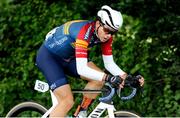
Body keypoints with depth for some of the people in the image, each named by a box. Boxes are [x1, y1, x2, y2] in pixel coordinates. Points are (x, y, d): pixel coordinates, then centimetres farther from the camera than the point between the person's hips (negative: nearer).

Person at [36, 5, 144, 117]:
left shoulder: (106, 36, -13)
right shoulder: (84, 32, -35)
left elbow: (109, 63, -7)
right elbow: (81, 69, -42)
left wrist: (126, 77, -24)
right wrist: (108, 77, -51)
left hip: (68, 57, 8)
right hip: (48, 56, -8)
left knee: (99, 79, -13)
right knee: (68, 101, -21)